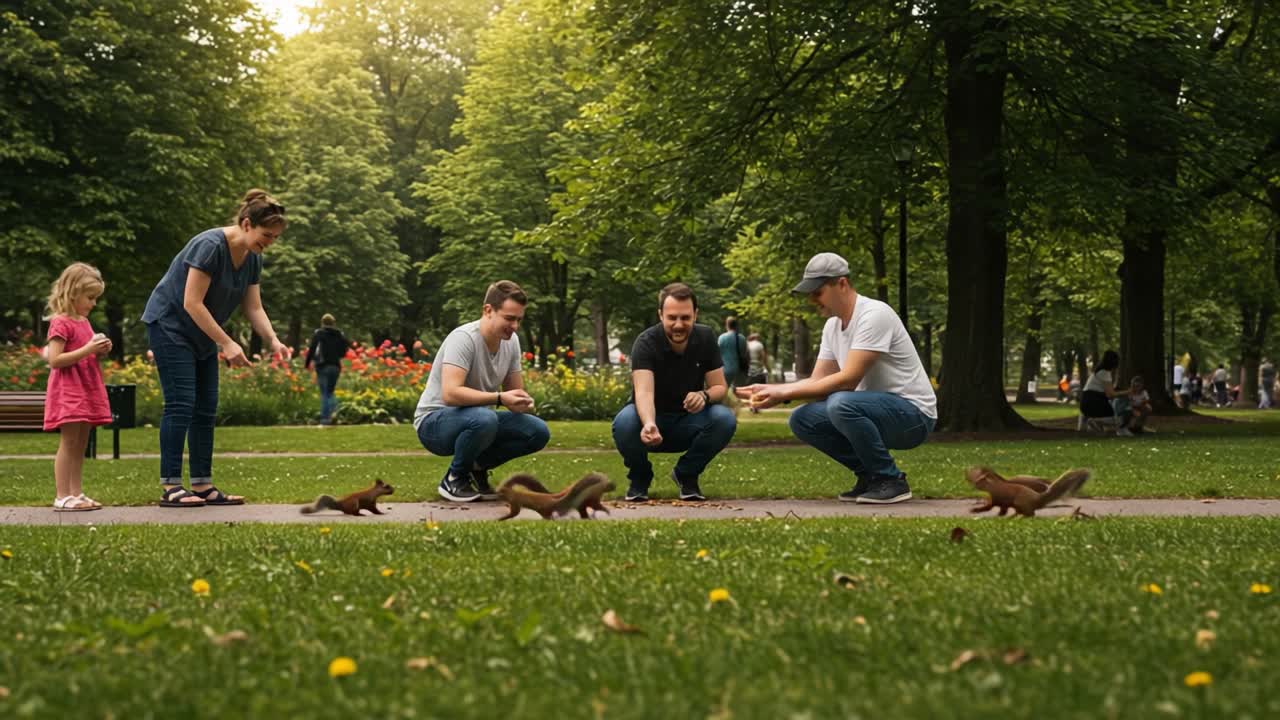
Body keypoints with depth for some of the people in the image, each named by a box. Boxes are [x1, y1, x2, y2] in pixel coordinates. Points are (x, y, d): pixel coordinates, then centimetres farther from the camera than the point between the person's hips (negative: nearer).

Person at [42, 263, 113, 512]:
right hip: (68, 391, -9)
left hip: (87, 390, 9)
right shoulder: (61, 323, -12)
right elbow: (54, 360, -20)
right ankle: (62, 497, -7)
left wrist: (100, 351, 5)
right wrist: (86, 350, -23)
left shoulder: (83, 321, 16)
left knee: (80, 444, 9)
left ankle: (76, 493, 12)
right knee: (69, 443, -9)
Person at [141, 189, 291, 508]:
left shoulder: (253, 259, 0)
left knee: (206, 408, 4)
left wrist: (273, 341, -15)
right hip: (170, 324, -8)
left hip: (202, 336, 9)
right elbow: (192, 303, -26)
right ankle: (170, 487, -12)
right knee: (181, 404, -13)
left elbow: (254, 308, 2)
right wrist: (227, 344, -26)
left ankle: (202, 485, 6)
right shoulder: (211, 246, -25)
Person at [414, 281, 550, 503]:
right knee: (484, 418, -38)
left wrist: (522, 402, -17)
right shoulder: (464, 338, -24)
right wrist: (500, 398, -38)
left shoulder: (512, 341, -1)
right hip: (434, 422, -7)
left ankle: (476, 467, 8)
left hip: (478, 419, 7)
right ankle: (453, 479, -11)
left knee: (538, 432, -12)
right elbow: (450, 394, -35)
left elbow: (515, 392, 7)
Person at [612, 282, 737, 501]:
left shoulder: (706, 338, -9)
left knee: (725, 419, -28)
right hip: (650, 419, -3)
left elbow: (720, 387, -7)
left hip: (687, 424, 3)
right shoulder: (646, 343, -21)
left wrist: (704, 395, -33)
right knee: (624, 422, -36)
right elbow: (643, 392, -36)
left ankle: (686, 475, -1)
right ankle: (640, 477, -3)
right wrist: (649, 424, -58)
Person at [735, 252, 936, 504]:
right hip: (877, 411, 9)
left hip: (913, 413, -9)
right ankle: (870, 474, 6)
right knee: (802, 419, -5)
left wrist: (784, 393, -24)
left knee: (841, 404, -34)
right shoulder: (832, 326, 8)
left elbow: (848, 380, -25)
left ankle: (891, 480, -14)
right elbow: (817, 381, 8)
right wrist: (769, 389, -8)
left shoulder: (874, 314, -20)